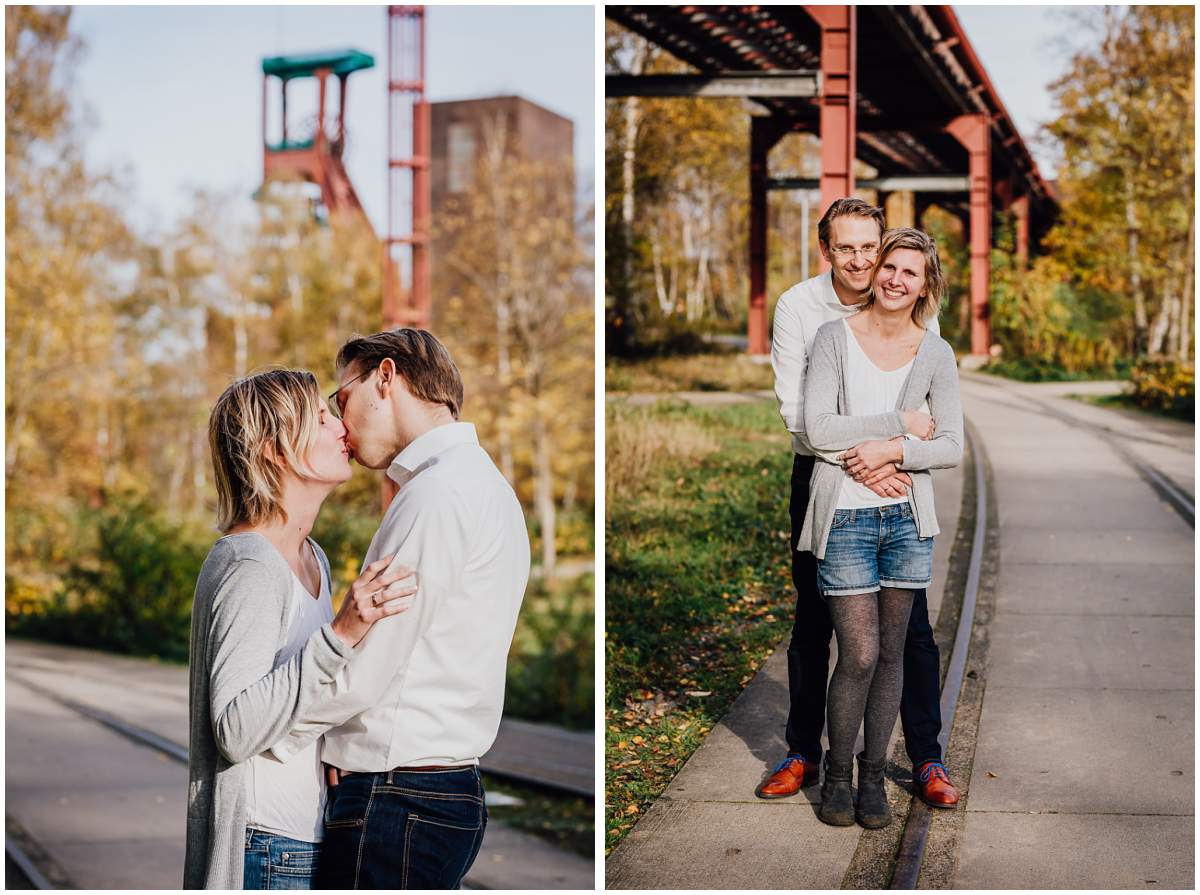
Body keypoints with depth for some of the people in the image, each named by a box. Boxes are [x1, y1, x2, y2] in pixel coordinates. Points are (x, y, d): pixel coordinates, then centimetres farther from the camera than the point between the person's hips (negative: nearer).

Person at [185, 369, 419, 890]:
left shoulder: (312, 558, 11)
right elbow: (236, 730, -26)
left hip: (305, 832, 9)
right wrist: (341, 634, -32)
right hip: (265, 849, -9)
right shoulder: (249, 568, -18)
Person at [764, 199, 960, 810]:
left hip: (895, 478, 0)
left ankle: (926, 761, 13)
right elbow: (794, 409, -13)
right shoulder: (796, 307, -9)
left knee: (911, 623, 1)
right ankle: (803, 754, 22)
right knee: (812, 621, 8)